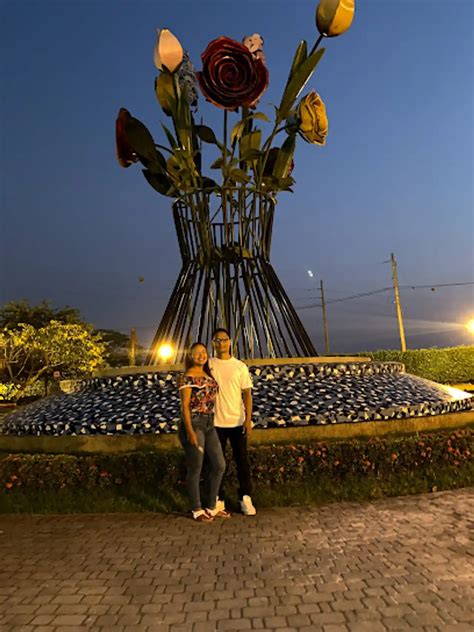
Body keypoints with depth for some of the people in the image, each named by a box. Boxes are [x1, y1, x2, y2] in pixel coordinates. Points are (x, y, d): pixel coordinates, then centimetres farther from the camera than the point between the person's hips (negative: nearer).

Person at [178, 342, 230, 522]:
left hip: (209, 424, 8)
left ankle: (212, 507, 25)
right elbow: (185, 406, -13)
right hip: (194, 424, -8)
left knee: (219, 465, 10)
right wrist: (190, 432, -19)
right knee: (196, 468, 4)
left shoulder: (208, 375, 13)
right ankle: (197, 510, 21)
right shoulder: (188, 377, -9)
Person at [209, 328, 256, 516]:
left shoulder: (240, 366, 1)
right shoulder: (208, 364, -1)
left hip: (237, 422, 1)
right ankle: (218, 499, 23)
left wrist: (248, 419, -8)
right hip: (215, 422, 0)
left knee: (242, 461, 7)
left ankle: (246, 499, 20)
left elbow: (247, 394, 1)